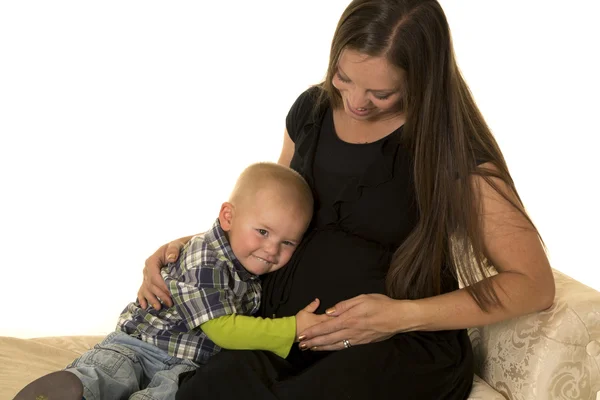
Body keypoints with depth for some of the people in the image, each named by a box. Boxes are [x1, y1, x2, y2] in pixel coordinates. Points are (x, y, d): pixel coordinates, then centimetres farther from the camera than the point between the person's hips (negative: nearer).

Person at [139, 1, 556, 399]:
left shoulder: (454, 145, -8)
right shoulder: (312, 109, 9)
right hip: (285, 333, 4)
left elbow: (534, 283, -9)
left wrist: (403, 315, -18)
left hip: (400, 350, -4)